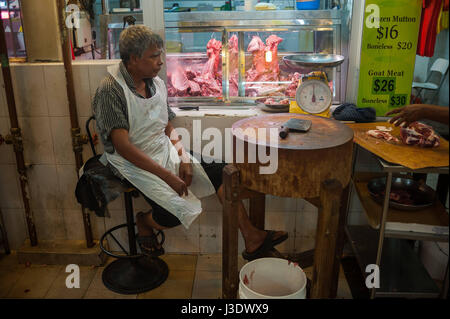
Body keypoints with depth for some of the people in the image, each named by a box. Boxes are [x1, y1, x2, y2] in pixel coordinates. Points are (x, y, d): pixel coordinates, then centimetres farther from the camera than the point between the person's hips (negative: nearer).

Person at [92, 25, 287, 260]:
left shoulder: (157, 84, 7)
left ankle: (251, 239, -4)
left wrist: (183, 159, -6)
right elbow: (122, 146, -22)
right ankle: (144, 223, 11)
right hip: (133, 164, -7)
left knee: (220, 173, -9)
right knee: (180, 210, -24)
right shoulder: (110, 90, -16)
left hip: (164, 153, 7)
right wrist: (166, 175, -24)